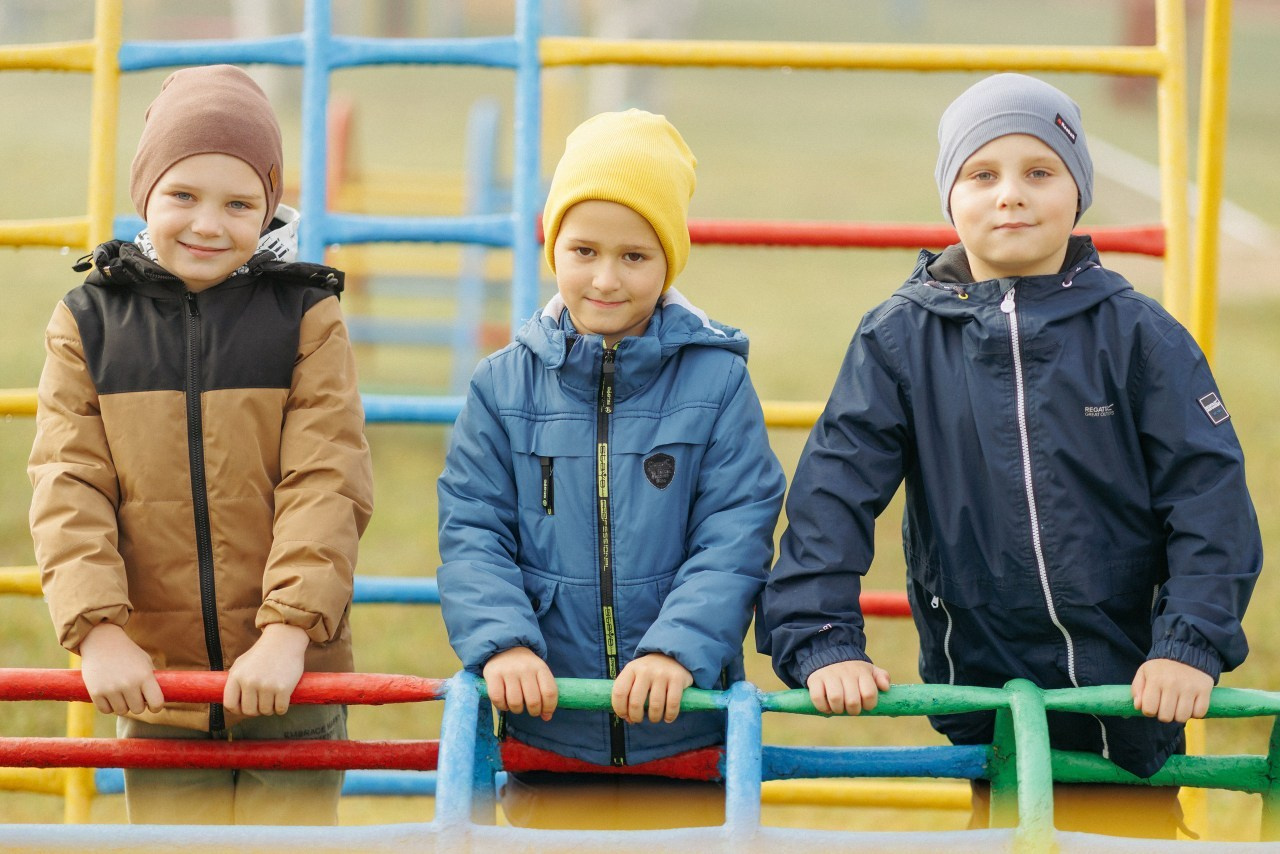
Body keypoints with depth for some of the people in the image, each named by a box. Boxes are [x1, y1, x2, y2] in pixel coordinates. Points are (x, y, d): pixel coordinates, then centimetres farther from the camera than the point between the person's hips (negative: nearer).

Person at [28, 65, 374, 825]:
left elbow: (327, 486, -9)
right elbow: (69, 490, -3)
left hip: (288, 681, -1)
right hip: (154, 677, 2)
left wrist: (288, 633, -20)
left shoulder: (308, 320, -1)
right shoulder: (88, 325, 4)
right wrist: (99, 631, -16)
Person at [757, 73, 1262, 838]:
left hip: (1132, 700, 0)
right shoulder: (901, 338, -1)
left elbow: (1210, 496, -4)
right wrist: (821, 645, -17)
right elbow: (832, 493, -6)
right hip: (981, 708, 0)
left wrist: (1192, 644, -16)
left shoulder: (1138, 334, -2)